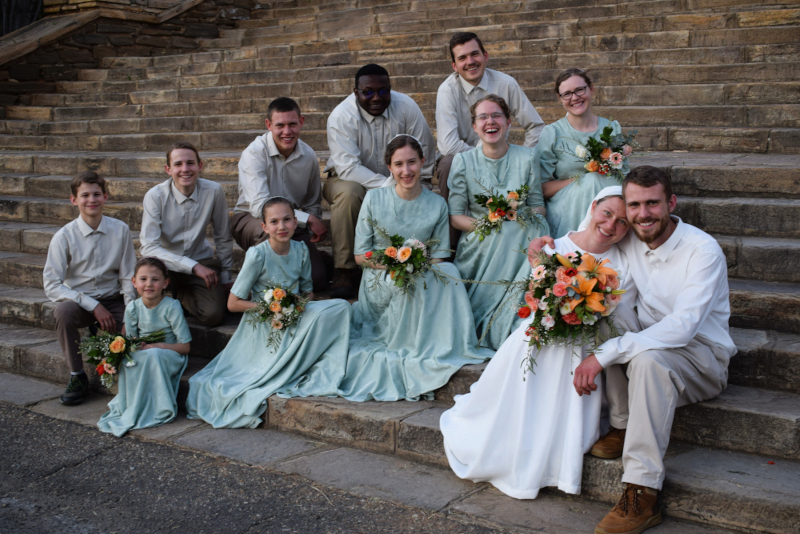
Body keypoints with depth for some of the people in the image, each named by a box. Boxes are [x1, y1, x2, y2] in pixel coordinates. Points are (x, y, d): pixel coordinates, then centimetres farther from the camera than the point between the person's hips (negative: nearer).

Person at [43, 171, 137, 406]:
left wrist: (130, 310, -15)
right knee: (64, 311, -35)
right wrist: (94, 306, -22)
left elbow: (128, 277, 1)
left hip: (113, 301, 1)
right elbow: (51, 285, -13)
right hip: (79, 301, 0)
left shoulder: (120, 230, -4)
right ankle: (77, 378, -14)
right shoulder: (64, 236, -9)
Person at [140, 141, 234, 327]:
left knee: (212, 315, -22)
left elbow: (223, 238, 2)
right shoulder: (155, 196, -16)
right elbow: (148, 247, -23)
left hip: (202, 262, 1)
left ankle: (182, 297, 13)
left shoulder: (213, 191, -11)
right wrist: (194, 267, -30)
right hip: (166, 263, -1)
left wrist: (225, 278, 8)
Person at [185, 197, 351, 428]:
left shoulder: (300, 250, -1)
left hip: (295, 320, 5)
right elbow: (233, 303, -12)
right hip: (265, 327, -5)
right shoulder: (257, 255, -16)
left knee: (340, 307, -15)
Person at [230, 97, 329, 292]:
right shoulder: (254, 153, -18)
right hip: (251, 219, -4)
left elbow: (313, 204, 13)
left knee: (317, 280, -15)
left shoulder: (308, 156, 0)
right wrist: (307, 219, -30)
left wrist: (316, 229, -8)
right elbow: (259, 206, -28)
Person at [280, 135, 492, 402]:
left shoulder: (437, 204, 3)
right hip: (380, 286, -2)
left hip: (421, 282, 2)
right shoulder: (374, 199, -1)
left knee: (448, 272, -27)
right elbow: (360, 255, 0)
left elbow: (439, 255, 6)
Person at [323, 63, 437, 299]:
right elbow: (348, 168, -30)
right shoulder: (341, 117, -20)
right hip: (351, 180, -2)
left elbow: (425, 152, -7)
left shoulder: (406, 107, -11)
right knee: (348, 192, -37)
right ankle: (344, 271, -28)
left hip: (396, 182, 3)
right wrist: (388, 185, -38)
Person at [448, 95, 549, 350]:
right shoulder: (463, 161, 3)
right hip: (480, 245, -1)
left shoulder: (526, 158, 6)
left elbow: (538, 206, 8)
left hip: (519, 239, 1)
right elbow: (455, 216, 0)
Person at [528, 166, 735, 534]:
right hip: (649, 345, 6)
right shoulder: (627, 242, -1)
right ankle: (623, 427, -9)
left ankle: (642, 497, -35)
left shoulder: (703, 250, -20)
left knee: (646, 358, -37)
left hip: (703, 360, -6)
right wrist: (550, 245, -3)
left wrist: (603, 355, -35)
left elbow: (682, 327, -31)